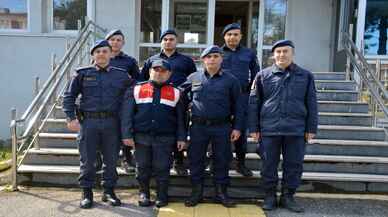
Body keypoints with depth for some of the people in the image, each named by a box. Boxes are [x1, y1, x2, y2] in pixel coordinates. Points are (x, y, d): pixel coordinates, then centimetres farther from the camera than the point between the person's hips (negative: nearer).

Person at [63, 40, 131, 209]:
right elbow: (69, 96, 6)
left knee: (111, 160, 8)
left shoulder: (121, 75, 7)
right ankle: (87, 193, 20)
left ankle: (109, 191, 23)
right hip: (88, 121, -1)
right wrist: (71, 118, -5)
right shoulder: (83, 74, 5)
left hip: (112, 123, 1)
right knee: (87, 160, 5)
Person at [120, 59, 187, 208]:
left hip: (165, 139, 0)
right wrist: (127, 135, -5)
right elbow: (126, 114, 3)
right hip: (141, 138, 1)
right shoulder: (136, 90, 7)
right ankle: (143, 195, 25)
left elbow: (181, 118, 9)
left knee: (162, 169, 2)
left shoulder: (176, 93, 9)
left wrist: (181, 138, 2)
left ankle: (162, 197, 18)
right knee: (143, 168, 8)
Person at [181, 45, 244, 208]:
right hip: (198, 127, 1)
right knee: (196, 160, 7)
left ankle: (221, 193, 22)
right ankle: (196, 192, 22)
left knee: (222, 161, 7)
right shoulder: (193, 78, 6)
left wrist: (237, 127, -2)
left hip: (222, 127, -1)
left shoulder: (230, 80, 3)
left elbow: (237, 106, 3)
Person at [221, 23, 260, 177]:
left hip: (242, 98, 1)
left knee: (241, 130, 4)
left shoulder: (249, 54, 11)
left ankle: (241, 163, 17)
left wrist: (250, 92, 6)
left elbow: (256, 75, 16)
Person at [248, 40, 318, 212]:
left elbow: (311, 104, 8)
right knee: (269, 165, 7)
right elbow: (254, 103, 5)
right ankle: (270, 196, 22)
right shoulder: (263, 75, 4)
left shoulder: (306, 76, 7)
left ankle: (287, 196, 23)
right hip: (269, 129, -1)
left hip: (296, 130, 1)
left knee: (294, 165, 8)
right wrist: (254, 128, 0)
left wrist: (311, 128, 4)